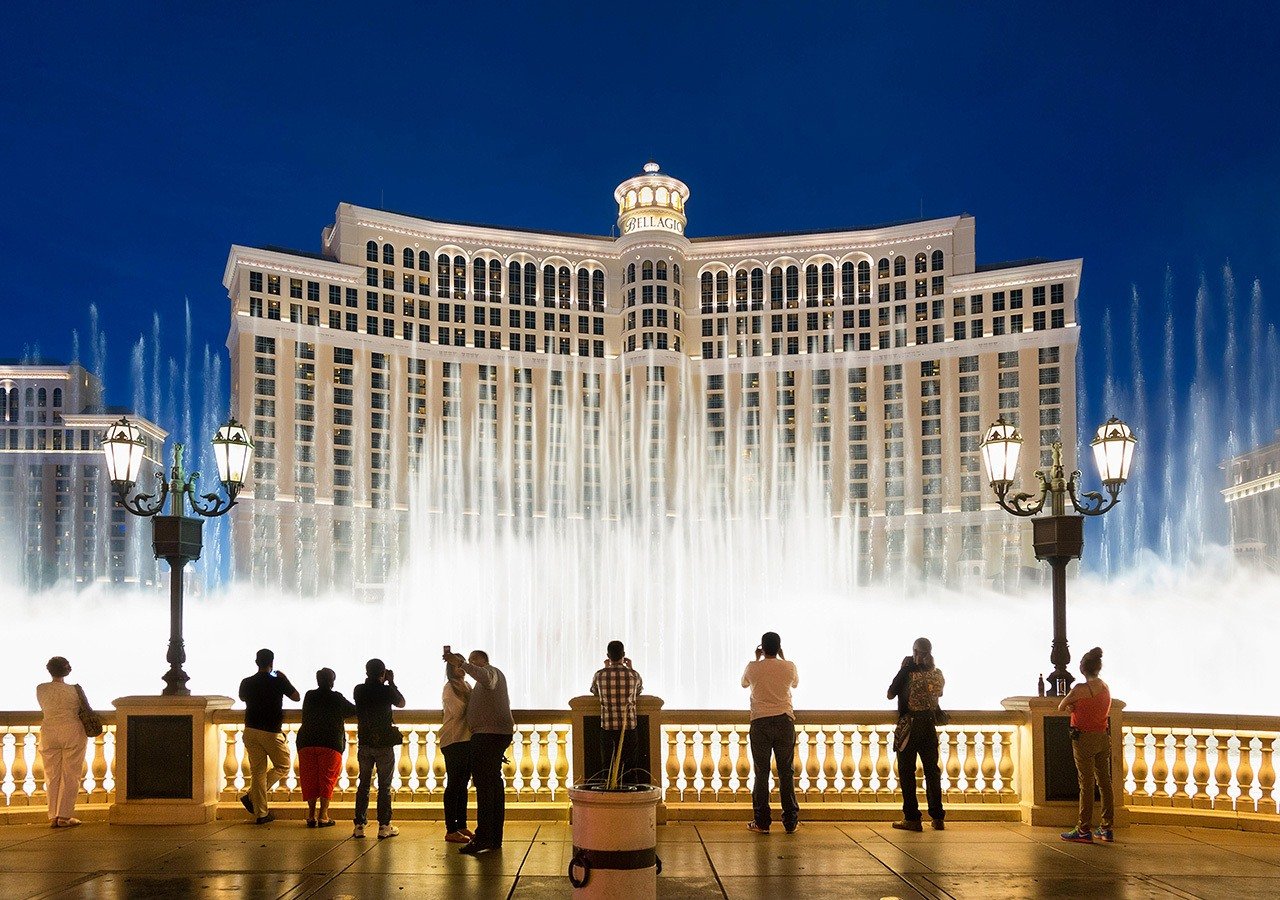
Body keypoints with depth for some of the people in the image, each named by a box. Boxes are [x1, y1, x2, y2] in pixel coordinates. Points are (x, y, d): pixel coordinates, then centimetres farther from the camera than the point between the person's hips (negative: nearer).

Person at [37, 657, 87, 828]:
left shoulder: (40, 689, -1)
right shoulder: (74, 689, -7)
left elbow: (43, 707, 12)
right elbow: (80, 710, 2)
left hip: (49, 732, 3)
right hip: (72, 731, -3)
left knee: (52, 776, 9)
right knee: (70, 775, 3)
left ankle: (53, 817, 7)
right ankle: (64, 816, 0)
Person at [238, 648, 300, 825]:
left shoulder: (247, 683, 2)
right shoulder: (278, 681, -9)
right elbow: (296, 697, 5)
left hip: (250, 731, 4)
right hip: (271, 731, -4)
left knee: (257, 771, 7)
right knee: (282, 766, 13)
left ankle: (261, 813, 5)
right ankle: (251, 796, -1)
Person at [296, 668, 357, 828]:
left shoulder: (309, 696, 9)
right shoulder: (336, 698, -1)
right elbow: (353, 711, 10)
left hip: (306, 742, 3)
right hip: (330, 743, -3)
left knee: (310, 779, 9)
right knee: (327, 779, 3)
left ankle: (311, 815, 6)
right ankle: (323, 816, -1)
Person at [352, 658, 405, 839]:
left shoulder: (359, 690, -3)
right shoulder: (386, 690, -12)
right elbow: (401, 703, 6)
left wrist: (370, 680, 15)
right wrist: (392, 683, 10)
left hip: (364, 742, 3)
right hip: (384, 743, -3)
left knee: (363, 783, 11)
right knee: (384, 785, 3)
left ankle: (359, 825, 7)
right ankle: (384, 826, 2)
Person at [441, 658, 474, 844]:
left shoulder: (467, 686, 15)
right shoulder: (449, 687, -8)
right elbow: (458, 711, -19)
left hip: (467, 739, 8)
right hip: (454, 741, -8)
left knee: (462, 784, 12)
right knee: (454, 784, -5)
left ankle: (462, 826, 18)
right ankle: (451, 830, -3)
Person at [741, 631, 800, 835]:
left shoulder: (753, 667, -3)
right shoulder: (788, 667, -1)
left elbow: (744, 683, 20)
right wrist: (782, 658, 26)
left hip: (760, 722, -1)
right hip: (785, 721, 1)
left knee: (761, 772, 2)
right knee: (786, 772, 5)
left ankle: (761, 822, 2)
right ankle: (790, 821, 7)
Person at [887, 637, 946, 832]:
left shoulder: (909, 673, -13)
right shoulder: (938, 674, 0)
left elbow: (891, 694, -5)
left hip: (909, 726, -5)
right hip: (930, 725, 5)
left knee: (907, 772, 2)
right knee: (932, 771, 11)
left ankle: (912, 819, 0)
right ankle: (937, 818, 13)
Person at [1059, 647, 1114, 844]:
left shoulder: (1080, 689, -15)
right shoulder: (1106, 688, 5)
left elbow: (1061, 707, -4)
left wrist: (1071, 707, 13)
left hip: (1084, 739, -6)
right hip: (1103, 738, 6)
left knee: (1086, 784, -4)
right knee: (1105, 782, 10)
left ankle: (1084, 831, -1)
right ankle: (1107, 829, 15)